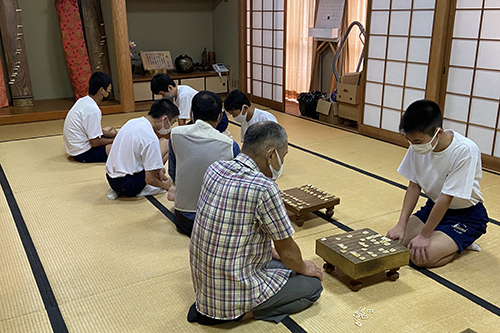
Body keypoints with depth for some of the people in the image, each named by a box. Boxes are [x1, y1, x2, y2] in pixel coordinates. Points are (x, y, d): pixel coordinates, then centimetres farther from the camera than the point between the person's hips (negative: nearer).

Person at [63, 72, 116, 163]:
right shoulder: (93, 110, -24)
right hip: (83, 154, -10)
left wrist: (112, 135, 8)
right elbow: (95, 142, -22)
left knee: (110, 129, 24)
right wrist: (113, 140, -7)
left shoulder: (83, 101, 5)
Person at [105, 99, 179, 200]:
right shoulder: (151, 139, -22)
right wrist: (165, 185, 2)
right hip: (128, 185, -8)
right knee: (165, 143, -3)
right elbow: (149, 180, -18)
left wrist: (158, 170, 14)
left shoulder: (132, 122, 3)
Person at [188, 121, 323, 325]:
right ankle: (240, 312, -1)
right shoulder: (264, 189, -26)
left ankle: (207, 306, 13)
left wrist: (270, 250, 22)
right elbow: (288, 252, -13)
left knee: (282, 264, 27)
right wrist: (303, 268, 10)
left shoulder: (214, 170, -3)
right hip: (234, 289, -7)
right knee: (312, 285, 9)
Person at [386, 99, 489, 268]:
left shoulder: (466, 151, -30)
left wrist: (424, 235, -22)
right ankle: (441, 238, 10)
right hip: (434, 206, 6)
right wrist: (401, 225, -12)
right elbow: (414, 186, -4)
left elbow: (446, 198, -27)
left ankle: (460, 243, 4)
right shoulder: (418, 147, -13)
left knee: (421, 256, -24)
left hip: (466, 215, -6)